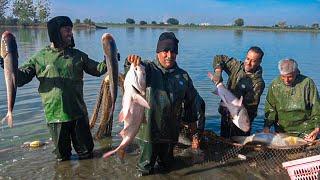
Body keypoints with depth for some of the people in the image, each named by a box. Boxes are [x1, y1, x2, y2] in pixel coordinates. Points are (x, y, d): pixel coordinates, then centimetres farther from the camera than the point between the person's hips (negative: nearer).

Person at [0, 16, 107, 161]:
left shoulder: (77, 55, 6)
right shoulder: (40, 57, -1)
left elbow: (97, 69, 9)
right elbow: (21, 78, -2)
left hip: (78, 112, 2)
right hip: (54, 114, -1)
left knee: (86, 151, 14)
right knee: (62, 156, 16)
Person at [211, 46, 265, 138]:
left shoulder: (258, 83, -17)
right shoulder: (236, 66, -3)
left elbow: (251, 104, -23)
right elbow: (219, 58, 3)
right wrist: (218, 72, -15)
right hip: (225, 115, 5)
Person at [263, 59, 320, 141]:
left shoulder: (307, 83, -8)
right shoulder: (274, 85, -2)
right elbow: (270, 108, 0)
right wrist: (267, 126, -11)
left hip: (305, 130, -1)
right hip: (282, 130, 2)